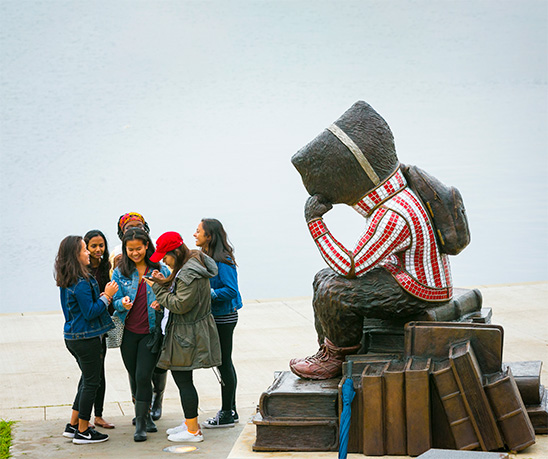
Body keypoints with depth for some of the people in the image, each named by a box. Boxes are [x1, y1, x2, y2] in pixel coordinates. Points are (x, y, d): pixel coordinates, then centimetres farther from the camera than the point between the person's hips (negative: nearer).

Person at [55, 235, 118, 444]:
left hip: (73, 336, 10)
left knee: (87, 379, 20)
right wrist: (106, 295, -12)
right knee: (91, 382, 1)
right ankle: (82, 432, 9)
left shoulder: (67, 281, 8)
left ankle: (73, 425, 25)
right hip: (86, 338, -10)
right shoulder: (81, 282, -21)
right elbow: (90, 312, -20)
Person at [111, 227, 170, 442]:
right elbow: (116, 302, 1)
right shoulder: (120, 272, 2)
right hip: (128, 332, 3)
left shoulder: (160, 269, -2)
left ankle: (140, 423, 1)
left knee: (143, 376, -9)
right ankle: (145, 416, 32)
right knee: (134, 376, 13)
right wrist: (123, 303, -22)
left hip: (150, 332, -2)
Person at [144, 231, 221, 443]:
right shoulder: (193, 264, 10)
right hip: (186, 332, 10)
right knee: (181, 378, 18)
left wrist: (158, 288, -14)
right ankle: (190, 423, 29)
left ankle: (193, 431, 4)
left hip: (188, 334, -10)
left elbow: (180, 304, -23)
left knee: (183, 380, -3)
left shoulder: (190, 274, -23)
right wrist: (165, 283, 2)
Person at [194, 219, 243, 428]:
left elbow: (231, 291, -22)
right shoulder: (206, 257, 9)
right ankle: (230, 410, 24)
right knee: (224, 363, 15)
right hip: (215, 317, 9)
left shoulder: (222, 261, -19)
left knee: (224, 363, -2)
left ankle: (227, 414, 7)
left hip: (224, 317, -9)